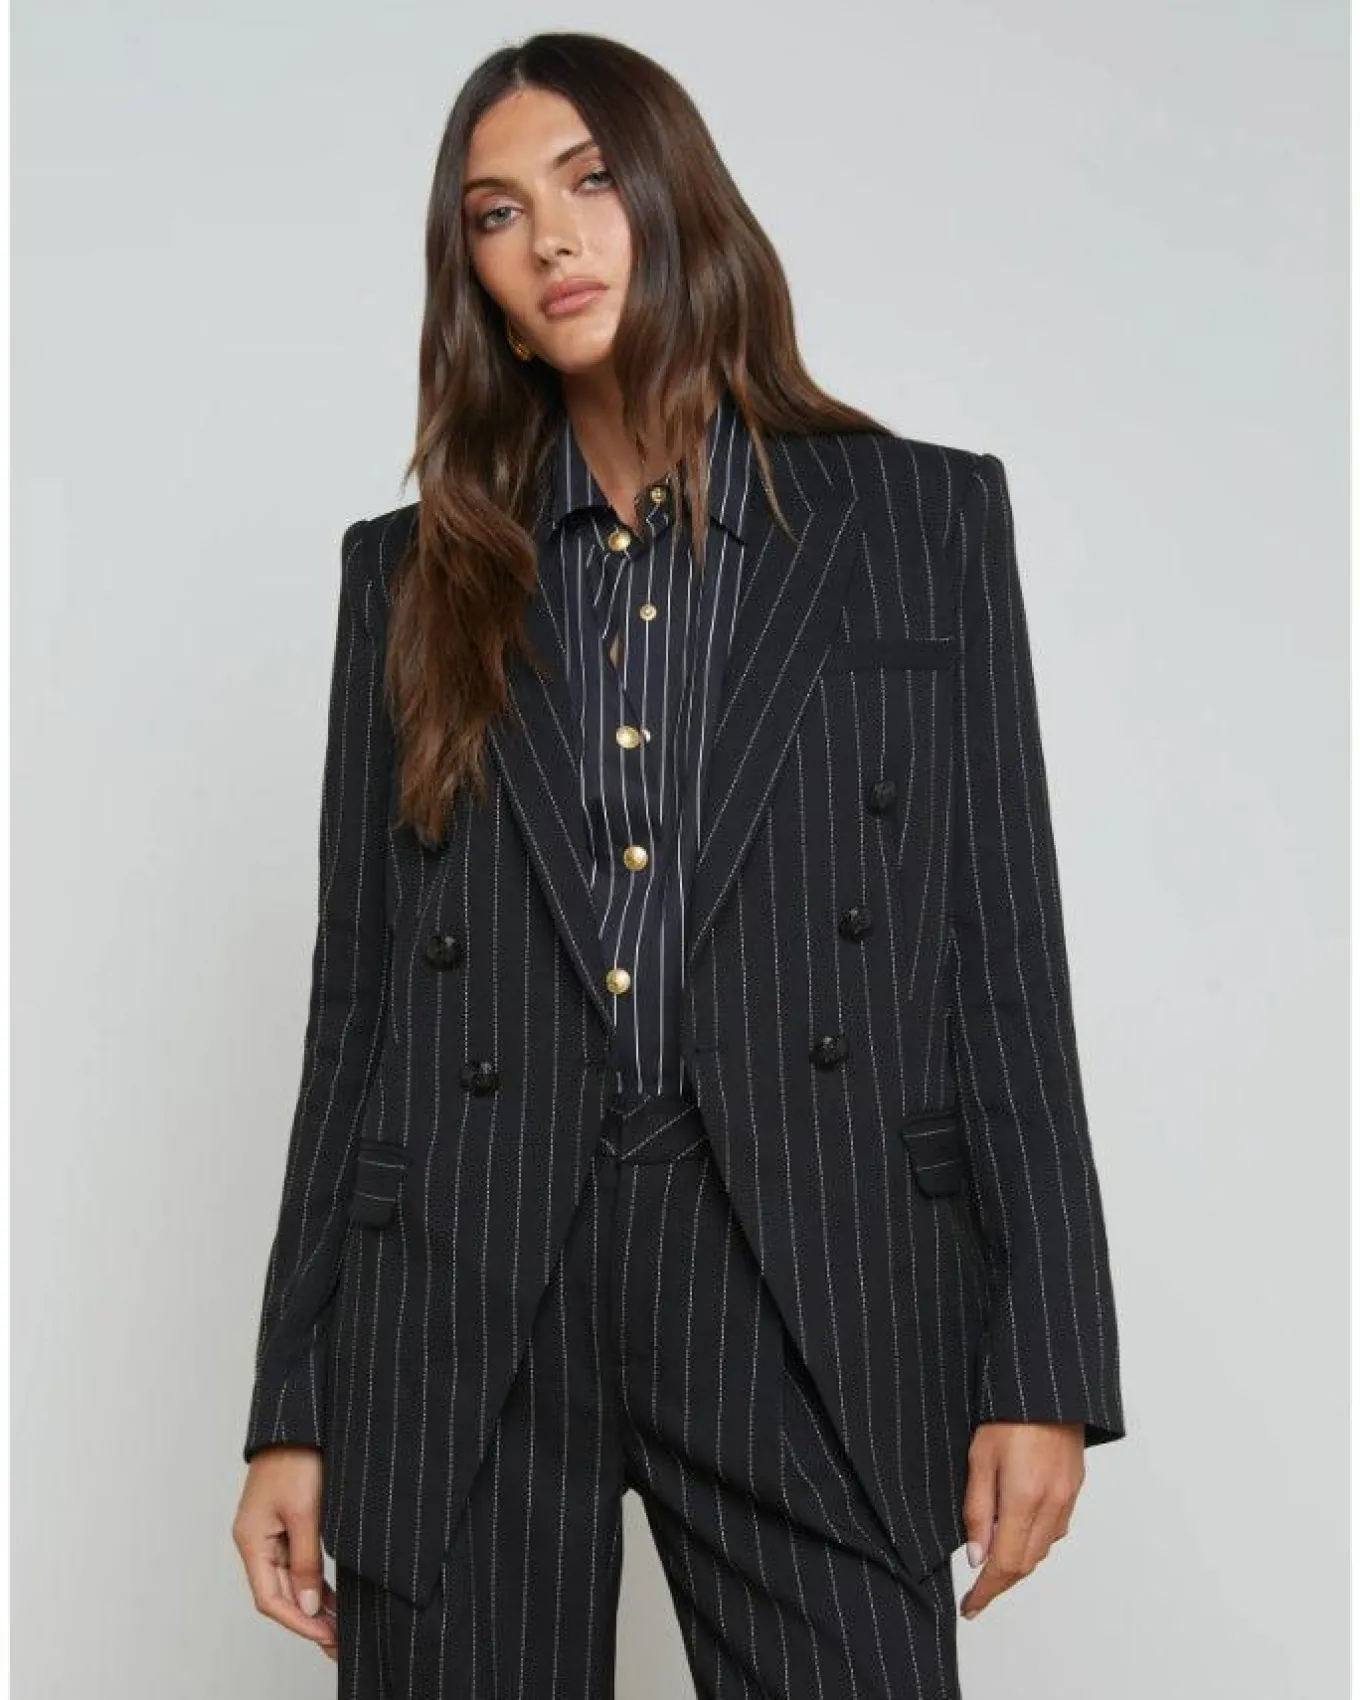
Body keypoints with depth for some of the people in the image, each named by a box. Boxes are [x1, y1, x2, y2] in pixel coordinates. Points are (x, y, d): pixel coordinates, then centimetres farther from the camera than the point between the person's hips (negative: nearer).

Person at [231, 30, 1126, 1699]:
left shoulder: (922, 516, 7)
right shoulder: (415, 573, 11)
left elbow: (1004, 948, 3)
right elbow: (357, 995, 9)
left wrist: (1042, 1366, -3)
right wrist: (293, 1407, 6)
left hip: (810, 1286, -1)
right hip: (465, 1300, 2)